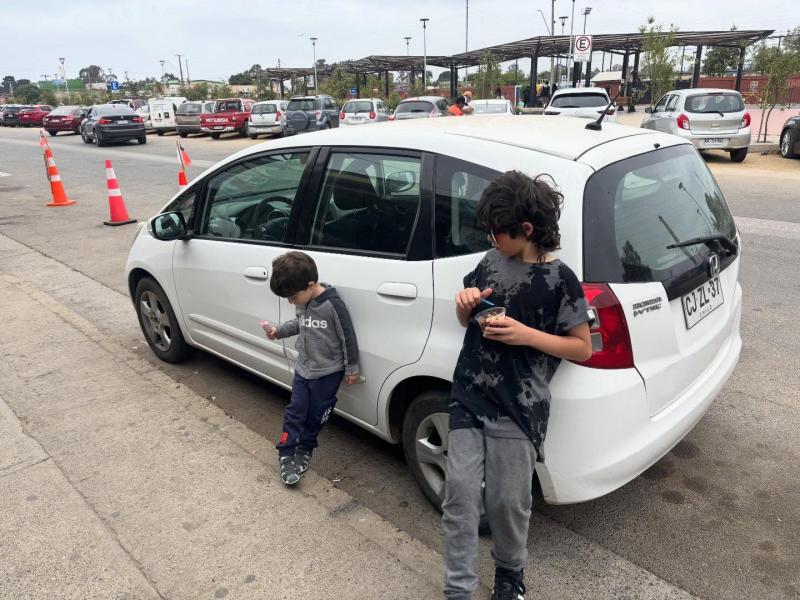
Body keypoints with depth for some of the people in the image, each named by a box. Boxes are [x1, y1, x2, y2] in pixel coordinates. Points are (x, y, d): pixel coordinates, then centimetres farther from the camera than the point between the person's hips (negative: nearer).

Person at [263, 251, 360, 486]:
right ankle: (286, 454, 17)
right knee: (295, 412, 6)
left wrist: (351, 368, -9)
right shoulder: (302, 302, -4)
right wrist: (278, 331, -2)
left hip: (328, 373, -5)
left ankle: (304, 450, 31)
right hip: (303, 368, 5)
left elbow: (347, 337, -17)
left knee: (315, 416, 11)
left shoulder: (333, 305, -25)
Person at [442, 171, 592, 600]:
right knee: (460, 492, 3)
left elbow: (583, 348, -4)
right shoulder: (490, 262, 6)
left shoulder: (559, 280, -9)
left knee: (507, 500, 9)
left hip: (518, 409, -4)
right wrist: (465, 303, -7)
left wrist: (526, 334, -18)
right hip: (468, 397, 4)